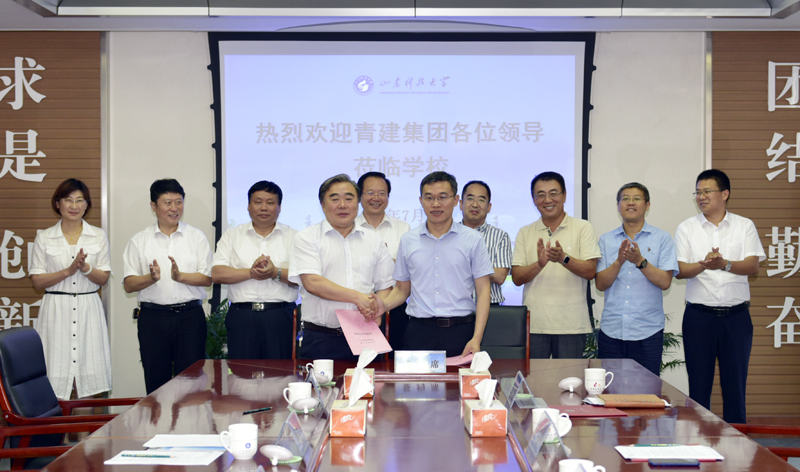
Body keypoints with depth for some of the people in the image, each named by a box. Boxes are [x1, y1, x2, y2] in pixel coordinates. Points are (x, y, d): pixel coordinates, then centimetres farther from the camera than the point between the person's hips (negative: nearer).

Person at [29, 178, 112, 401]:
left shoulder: (98, 236, 8)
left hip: (88, 309, 1)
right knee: (57, 373, -4)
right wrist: (68, 271, -12)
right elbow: (37, 281, 0)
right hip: (56, 309, -1)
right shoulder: (44, 238, 5)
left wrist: (86, 268, -14)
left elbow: (103, 278, 6)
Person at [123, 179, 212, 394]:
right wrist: (151, 278, -15)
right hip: (153, 317, 1)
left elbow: (207, 278, 0)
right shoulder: (139, 241, 9)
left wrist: (180, 276, -17)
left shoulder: (197, 237, 8)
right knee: (156, 383, 5)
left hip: (190, 314, -1)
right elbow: (129, 285, 3)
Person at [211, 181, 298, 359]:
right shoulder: (232, 235, 14)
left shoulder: (293, 237, 10)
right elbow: (217, 274, 2)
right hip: (242, 316, 1)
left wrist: (276, 273, -17)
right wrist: (250, 272, -11)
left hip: (281, 317, -1)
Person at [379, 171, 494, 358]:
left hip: (461, 330, -1)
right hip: (419, 331, 1)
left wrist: (476, 339, -9)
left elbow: (482, 291, 1)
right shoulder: (408, 241, 11)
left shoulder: (473, 239, 4)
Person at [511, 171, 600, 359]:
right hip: (533, 325, 1)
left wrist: (564, 258, -20)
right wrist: (539, 265, -16)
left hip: (571, 326, -1)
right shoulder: (525, 233, 11)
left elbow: (590, 271, -3)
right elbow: (517, 278, 3)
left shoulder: (583, 228, 6)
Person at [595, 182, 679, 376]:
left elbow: (665, 282, -6)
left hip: (648, 331, -2)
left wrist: (640, 261, -19)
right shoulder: (606, 240, 9)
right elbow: (601, 284, 1)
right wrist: (619, 261, -14)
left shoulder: (662, 238, 3)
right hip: (611, 331, 2)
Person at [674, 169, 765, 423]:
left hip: (736, 316, 0)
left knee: (735, 382, 5)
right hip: (699, 315, 0)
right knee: (699, 383, 4)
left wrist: (724, 265, -27)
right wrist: (704, 265, -25)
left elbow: (753, 266, -7)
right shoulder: (687, 228, 5)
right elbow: (679, 270, -4)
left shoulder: (745, 226, 4)